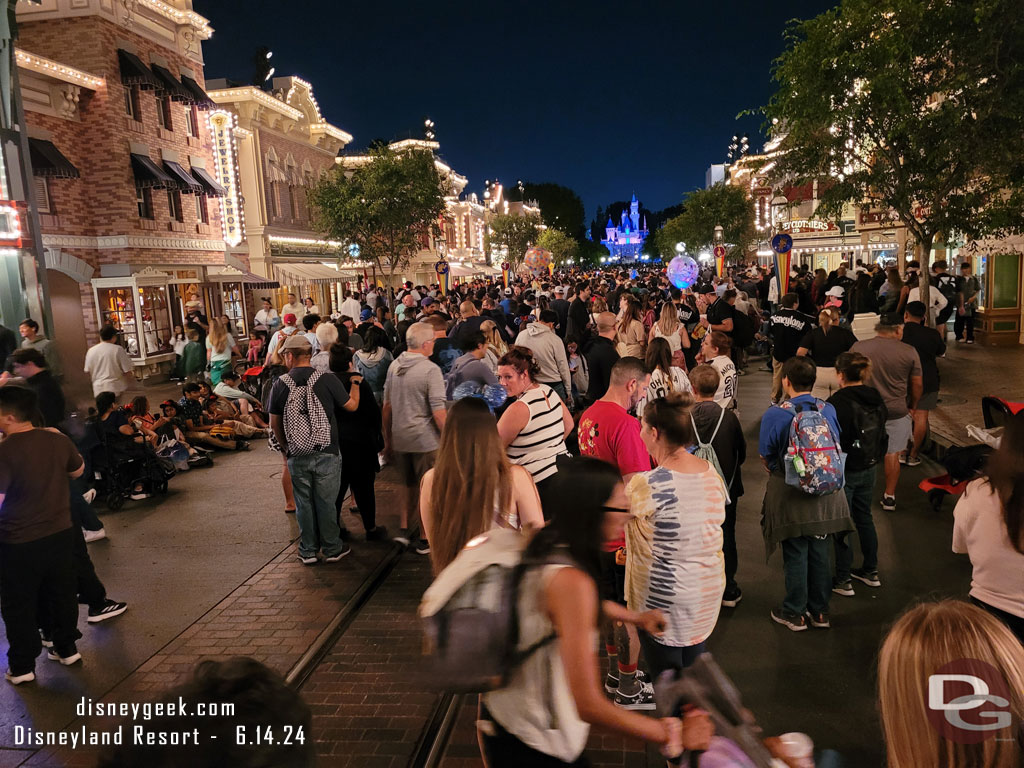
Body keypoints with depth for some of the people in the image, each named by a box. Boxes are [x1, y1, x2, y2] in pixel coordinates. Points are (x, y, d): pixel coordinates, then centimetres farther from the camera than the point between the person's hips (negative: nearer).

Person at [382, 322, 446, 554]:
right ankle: (424, 540, 18)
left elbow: (387, 406, 10)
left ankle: (405, 529, 21)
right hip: (425, 440, -6)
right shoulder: (430, 370, -16)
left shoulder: (394, 366, 4)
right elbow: (438, 413, -18)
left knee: (410, 486, 24)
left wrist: (388, 440, 18)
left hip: (399, 439, 6)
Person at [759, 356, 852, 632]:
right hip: (825, 492, 4)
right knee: (819, 551, 16)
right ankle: (820, 611, 29)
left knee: (795, 553, 8)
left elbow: (765, 457, -8)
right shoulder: (828, 410, -4)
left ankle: (795, 613, 21)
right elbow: (836, 449, 6)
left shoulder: (775, 415, -17)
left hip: (790, 494, -4)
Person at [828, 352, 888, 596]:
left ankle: (842, 580, 14)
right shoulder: (875, 398, 0)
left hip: (844, 472, -7)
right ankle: (871, 571, 34)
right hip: (869, 468, 7)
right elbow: (882, 434, 10)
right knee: (864, 517, 22)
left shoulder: (837, 403, -23)